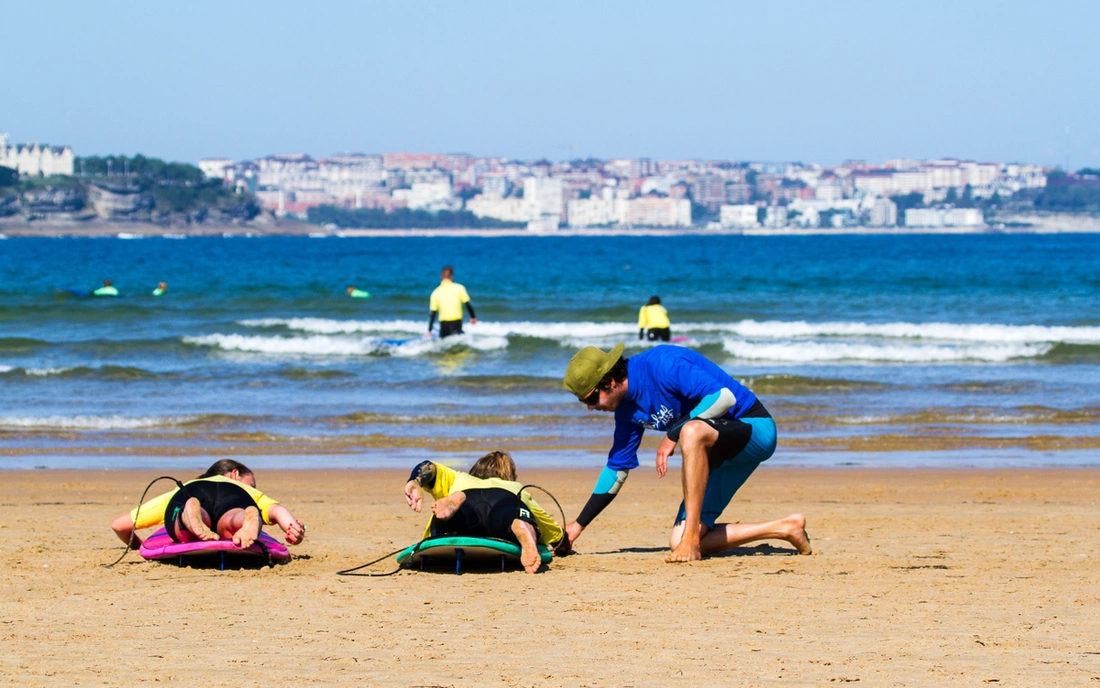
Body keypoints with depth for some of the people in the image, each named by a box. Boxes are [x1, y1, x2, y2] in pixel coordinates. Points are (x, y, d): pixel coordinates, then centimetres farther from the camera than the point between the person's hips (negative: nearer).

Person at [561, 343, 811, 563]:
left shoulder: (661, 364, -23)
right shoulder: (627, 408, 4)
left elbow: (724, 397, -31)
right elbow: (617, 469, 13)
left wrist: (673, 436, -25)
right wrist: (578, 525, 11)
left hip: (755, 427, -9)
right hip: (721, 453, 9)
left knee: (691, 432, -41)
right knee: (678, 543, -3)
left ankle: (691, 540, -35)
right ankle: (784, 529, 8)